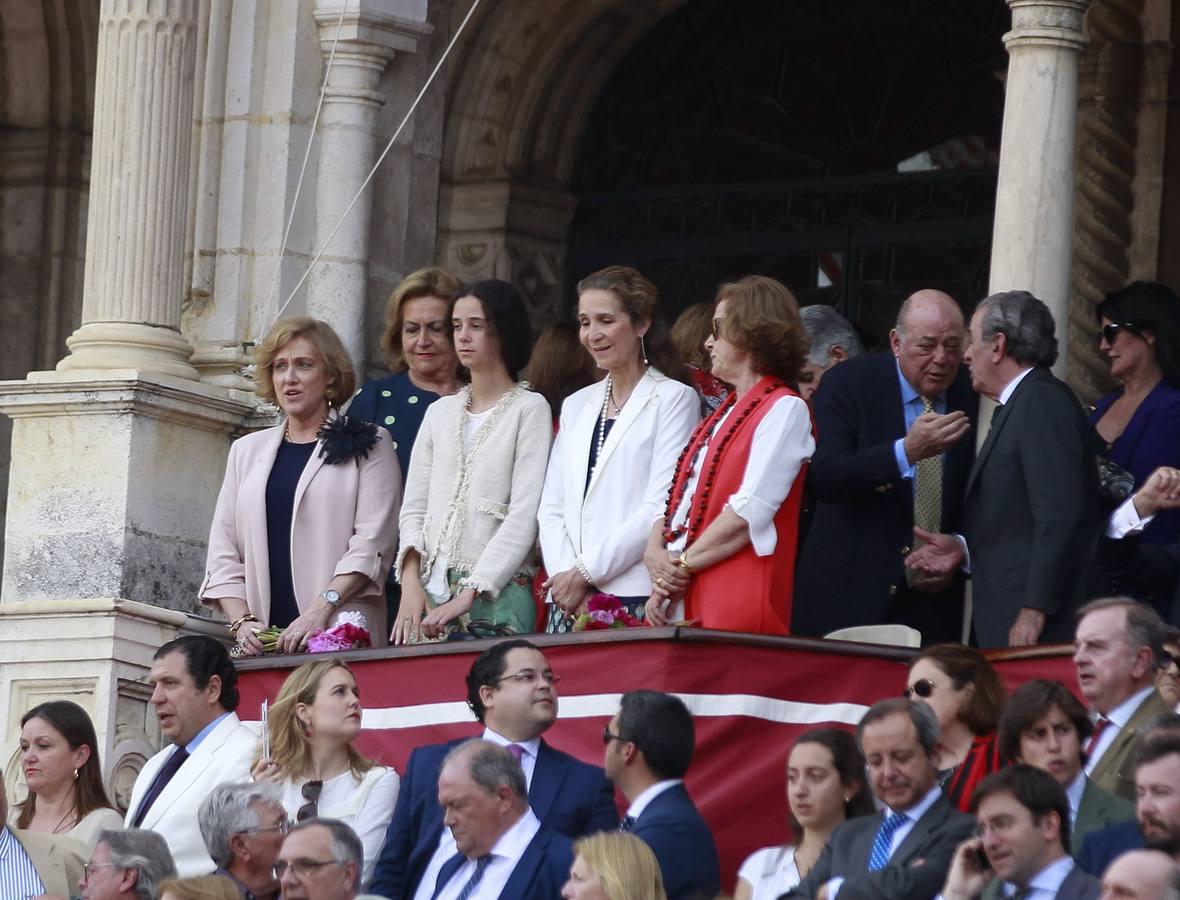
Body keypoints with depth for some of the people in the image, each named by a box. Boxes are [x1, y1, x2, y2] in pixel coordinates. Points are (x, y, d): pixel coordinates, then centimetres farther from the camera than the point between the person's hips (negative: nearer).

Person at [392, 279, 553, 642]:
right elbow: (414, 507, 13)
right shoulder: (441, 412, 17)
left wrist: (469, 594, -14)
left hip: (497, 595, -5)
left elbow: (524, 516, -8)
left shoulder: (528, 409, 0)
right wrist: (411, 583, -4)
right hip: (430, 593, 5)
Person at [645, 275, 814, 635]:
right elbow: (678, 498, 18)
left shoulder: (785, 409, -5)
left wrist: (681, 564, -9)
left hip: (737, 603, -8)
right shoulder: (723, 414, 22)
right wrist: (655, 553, -2)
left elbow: (748, 514, -15)